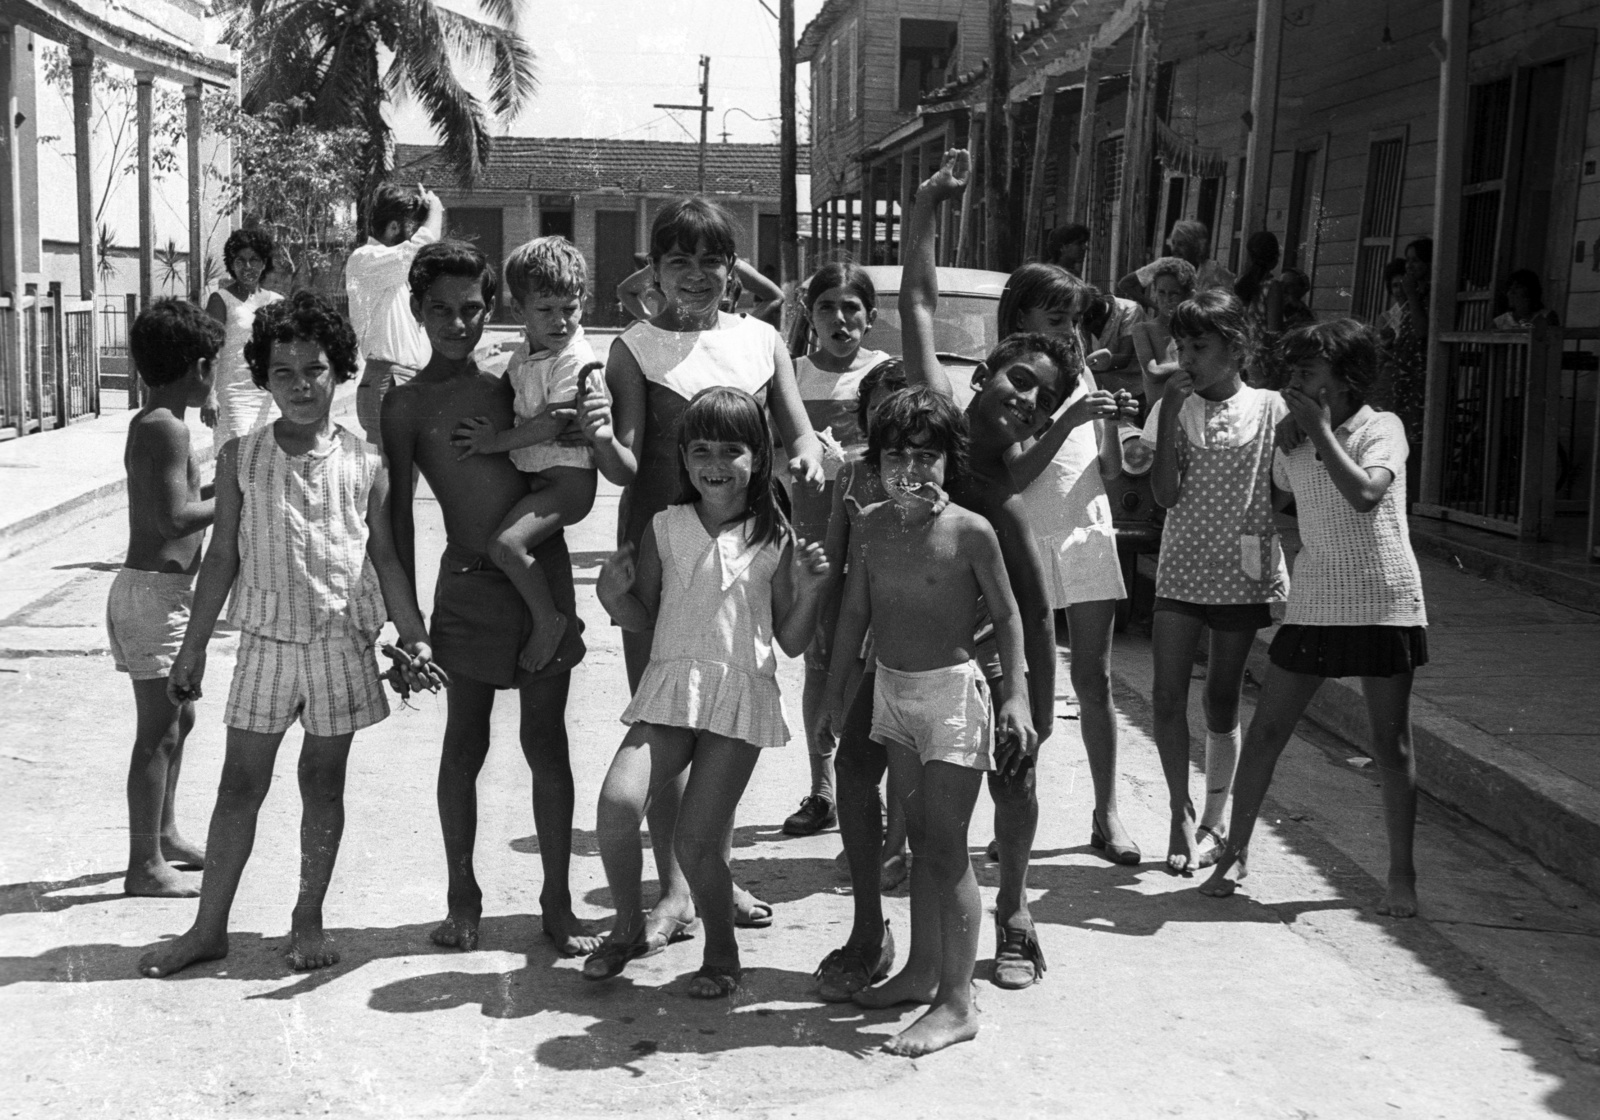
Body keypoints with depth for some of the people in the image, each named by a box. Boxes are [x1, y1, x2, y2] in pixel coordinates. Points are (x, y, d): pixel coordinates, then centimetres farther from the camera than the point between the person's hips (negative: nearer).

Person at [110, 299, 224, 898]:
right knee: (158, 731, -4)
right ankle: (144, 865, 3)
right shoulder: (167, 429, -18)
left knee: (179, 718, 21)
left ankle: (164, 835, 34)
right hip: (155, 590, -11)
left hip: (163, 587, 11)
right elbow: (175, 519, -26)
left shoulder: (150, 423, 12)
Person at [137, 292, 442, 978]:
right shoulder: (239, 459, 0)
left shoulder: (363, 463, -1)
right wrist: (192, 650, 5)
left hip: (342, 642, 0)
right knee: (240, 783, 5)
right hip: (266, 640, 0)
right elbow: (222, 556, 5)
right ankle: (209, 927, 15)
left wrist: (415, 638, 0)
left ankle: (309, 920, 22)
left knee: (323, 783, 9)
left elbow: (384, 557, 5)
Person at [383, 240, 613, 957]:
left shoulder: (515, 382, 5)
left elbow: (626, 475, 6)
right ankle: (462, 898, 21)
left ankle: (557, 903, 13)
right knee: (464, 743, 7)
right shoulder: (407, 404, 0)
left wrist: (599, 436, -16)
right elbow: (398, 517, 1)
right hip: (469, 582, -1)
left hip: (544, 572, 1)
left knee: (546, 741, 5)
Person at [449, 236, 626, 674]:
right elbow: (507, 388, 28)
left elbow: (552, 424, -23)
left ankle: (548, 620, -8)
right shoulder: (527, 351, 9)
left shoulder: (573, 361, -18)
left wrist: (499, 441, -17)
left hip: (568, 476, -10)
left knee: (505, 543, -25)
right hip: (534, 473, 10)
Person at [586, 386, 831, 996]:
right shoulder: (665, 529, 7)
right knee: (617, 803, -18)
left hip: (742, 695, -2)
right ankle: (628, 928, 8)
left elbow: (791, 642, 5)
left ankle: (721, 951, 19)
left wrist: (808, 591, -11)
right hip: (670, 689, 2)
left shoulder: (774, 539, 2)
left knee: (696, 842, -8)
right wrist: (614, 594, -5)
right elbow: (645, 621, 13)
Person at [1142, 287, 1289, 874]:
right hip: (1181, 572, 1)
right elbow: (1167, 494, -9)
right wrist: (1170, 413, -14)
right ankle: (1181, 813, 7)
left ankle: (1214, 822, 21)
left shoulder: (1269, 409, -1)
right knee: (1168, 695, -8)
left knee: (1222, 703, 7)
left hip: (1244, 576, -1)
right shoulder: (1171, 408, 2)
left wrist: (1286, 575, -2)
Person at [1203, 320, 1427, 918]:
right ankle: (1234, 853, 15)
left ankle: (1402, 875, 13)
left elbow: (1365, 494, -24)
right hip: (1314, 601, 5)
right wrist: (1290, 435, 1)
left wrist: (1322, 430, -19)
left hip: (1383, 601, -5)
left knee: (1391, 744, 2)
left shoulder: (1381, 428, -8)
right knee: (1265, 729, 3)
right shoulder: (1292, 437, 9)